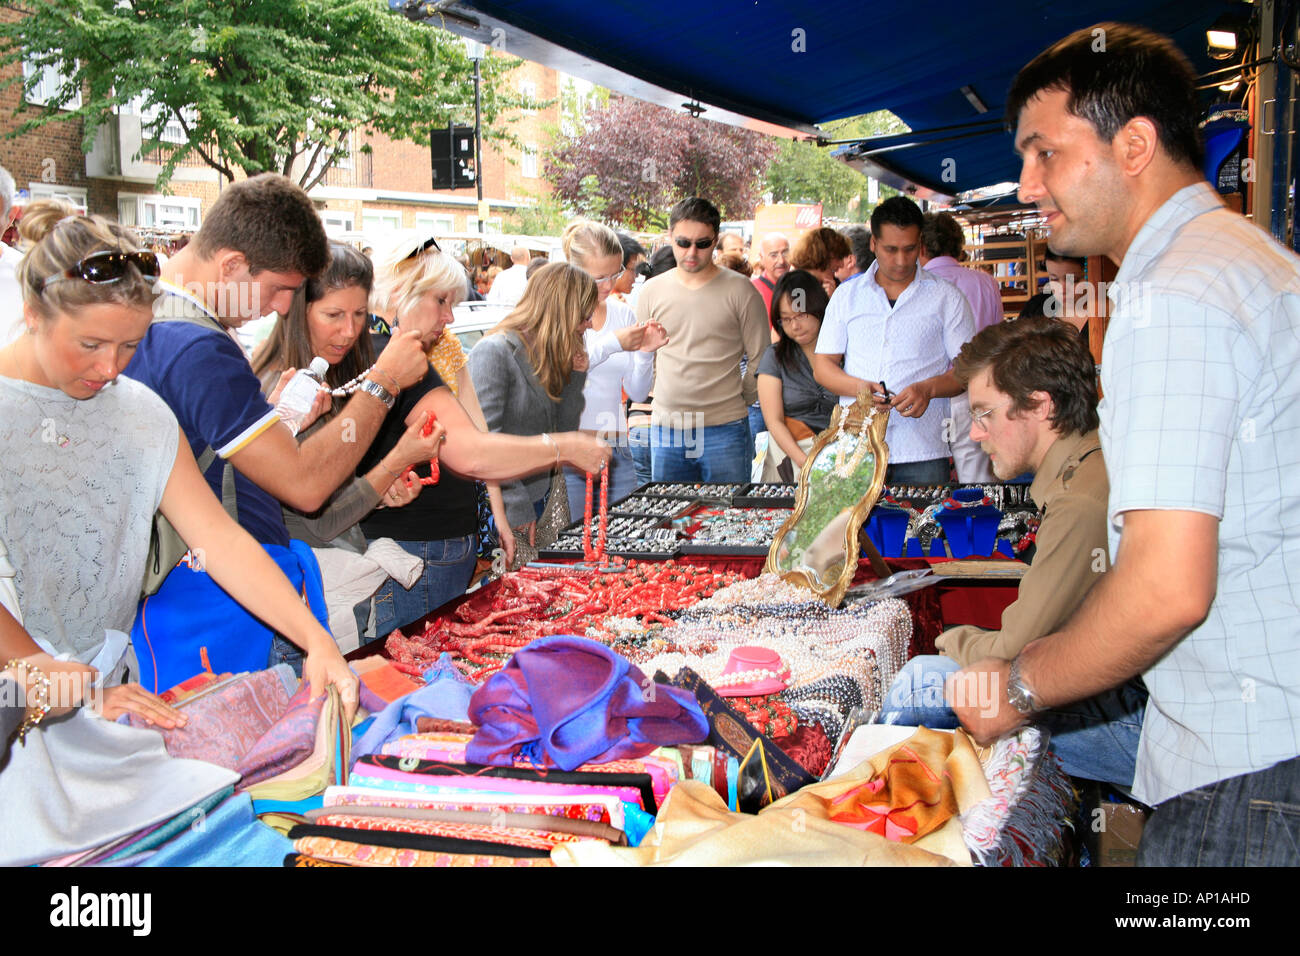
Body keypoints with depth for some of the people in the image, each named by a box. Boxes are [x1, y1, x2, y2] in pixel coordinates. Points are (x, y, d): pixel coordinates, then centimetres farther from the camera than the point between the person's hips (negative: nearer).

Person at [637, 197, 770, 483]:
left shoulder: (739, 290, -3)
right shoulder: (652, 291, 7)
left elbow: (760, 359, 2)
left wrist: (738, 401, 4)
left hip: (724, 430, -3)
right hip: (666, 428, 3)